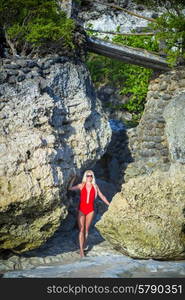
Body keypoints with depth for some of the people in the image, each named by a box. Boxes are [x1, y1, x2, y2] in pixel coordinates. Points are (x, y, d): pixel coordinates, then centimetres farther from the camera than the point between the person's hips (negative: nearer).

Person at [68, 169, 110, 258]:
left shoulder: (95, 186, 5)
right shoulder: (81, 185, 1)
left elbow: (102, 196, 12)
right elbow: (70, 188, -5)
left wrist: (109, 204, 12)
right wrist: (73, 179, -10)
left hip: (90, 210, 2)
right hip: (81, 209, -1)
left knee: (86, 229, 8)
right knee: (81, 229, -7)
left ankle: (84, 246, 22)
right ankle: (81, 250, -8)